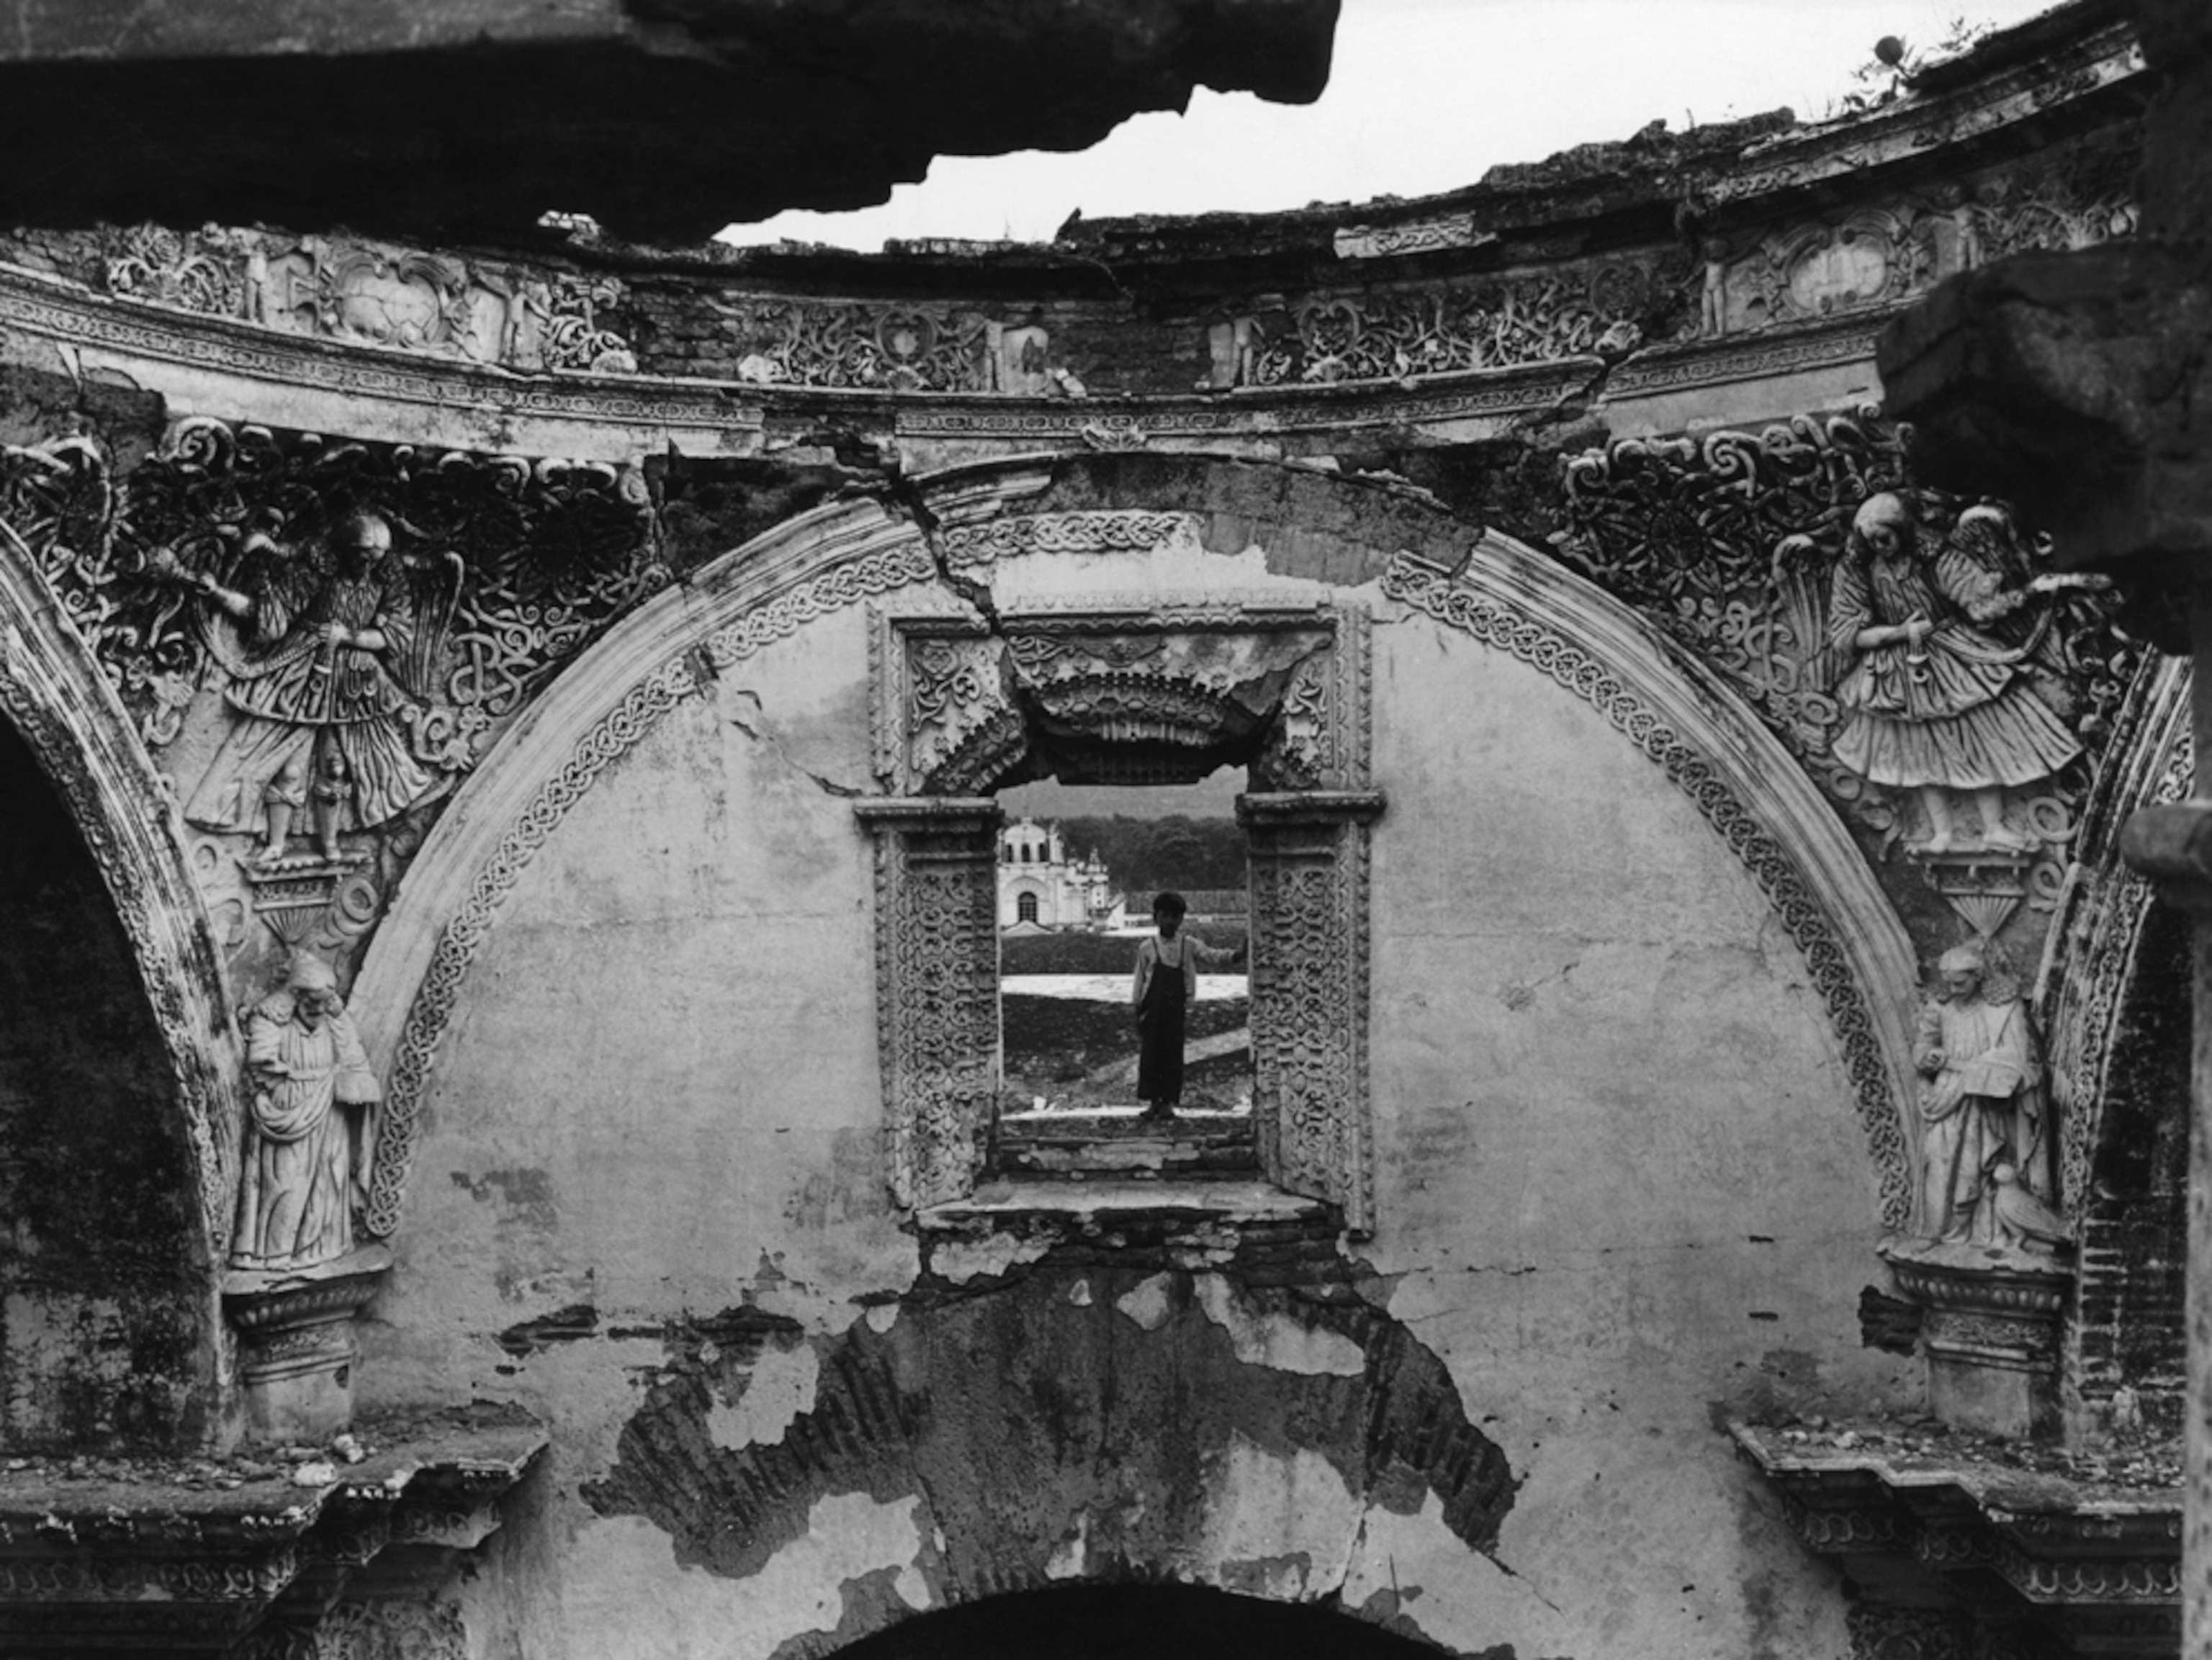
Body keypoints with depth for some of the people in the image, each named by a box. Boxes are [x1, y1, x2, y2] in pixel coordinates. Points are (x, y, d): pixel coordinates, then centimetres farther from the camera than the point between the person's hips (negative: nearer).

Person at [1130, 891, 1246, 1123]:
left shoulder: (1188, 945, 6)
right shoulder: (1147, 948, 5)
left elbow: (1211, 954, -4)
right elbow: (1139, 978, 8)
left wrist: (1235, 954, -20)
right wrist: (1137, 1005, 5)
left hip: (1176, 1008, 0)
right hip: (1152, 1006, 0)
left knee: (1173, 1054, 1)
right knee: (1150, 1053, -1)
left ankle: (1169, 1102, 9)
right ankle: (1152, 1101, 7)